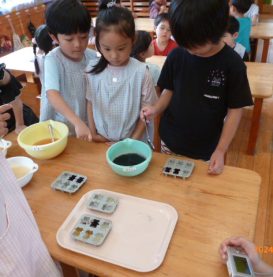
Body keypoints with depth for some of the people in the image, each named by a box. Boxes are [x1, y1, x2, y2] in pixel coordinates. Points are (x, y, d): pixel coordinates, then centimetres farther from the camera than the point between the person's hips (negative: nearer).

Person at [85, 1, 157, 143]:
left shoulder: (141, 72, -15)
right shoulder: (92, 69, -7)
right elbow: (90, 103, 3)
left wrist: (134, 140, -9)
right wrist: (93, 133, 1)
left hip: (130, 141, -2)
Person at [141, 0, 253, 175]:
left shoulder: (233, 64, -16)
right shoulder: (176, 56, -10)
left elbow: (235, 111, -10)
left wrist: (220, 150, -12)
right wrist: (156, 109, -17)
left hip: (206, 150, -2)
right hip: (170, 141, 3)